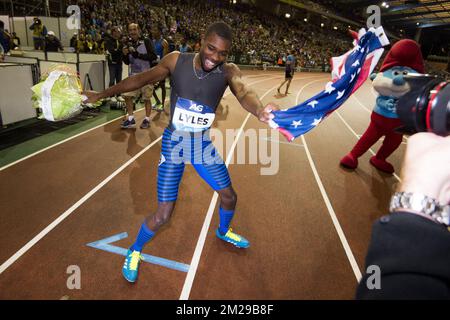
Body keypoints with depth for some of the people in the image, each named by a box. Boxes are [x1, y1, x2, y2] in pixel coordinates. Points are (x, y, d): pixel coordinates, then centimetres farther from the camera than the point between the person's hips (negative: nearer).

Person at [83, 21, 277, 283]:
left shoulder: (228, 72, -12)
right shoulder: (176, 60, -12)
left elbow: (244, 93, -33)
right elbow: (141, 80, -3)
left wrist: (260, 110, -57)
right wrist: (102, 94, 2)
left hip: (203, 144, 3)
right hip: (174, 143, -2)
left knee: (230, 196, 13)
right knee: (163, 215, -5)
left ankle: (223, 231, 48)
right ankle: (134, 252, 26)